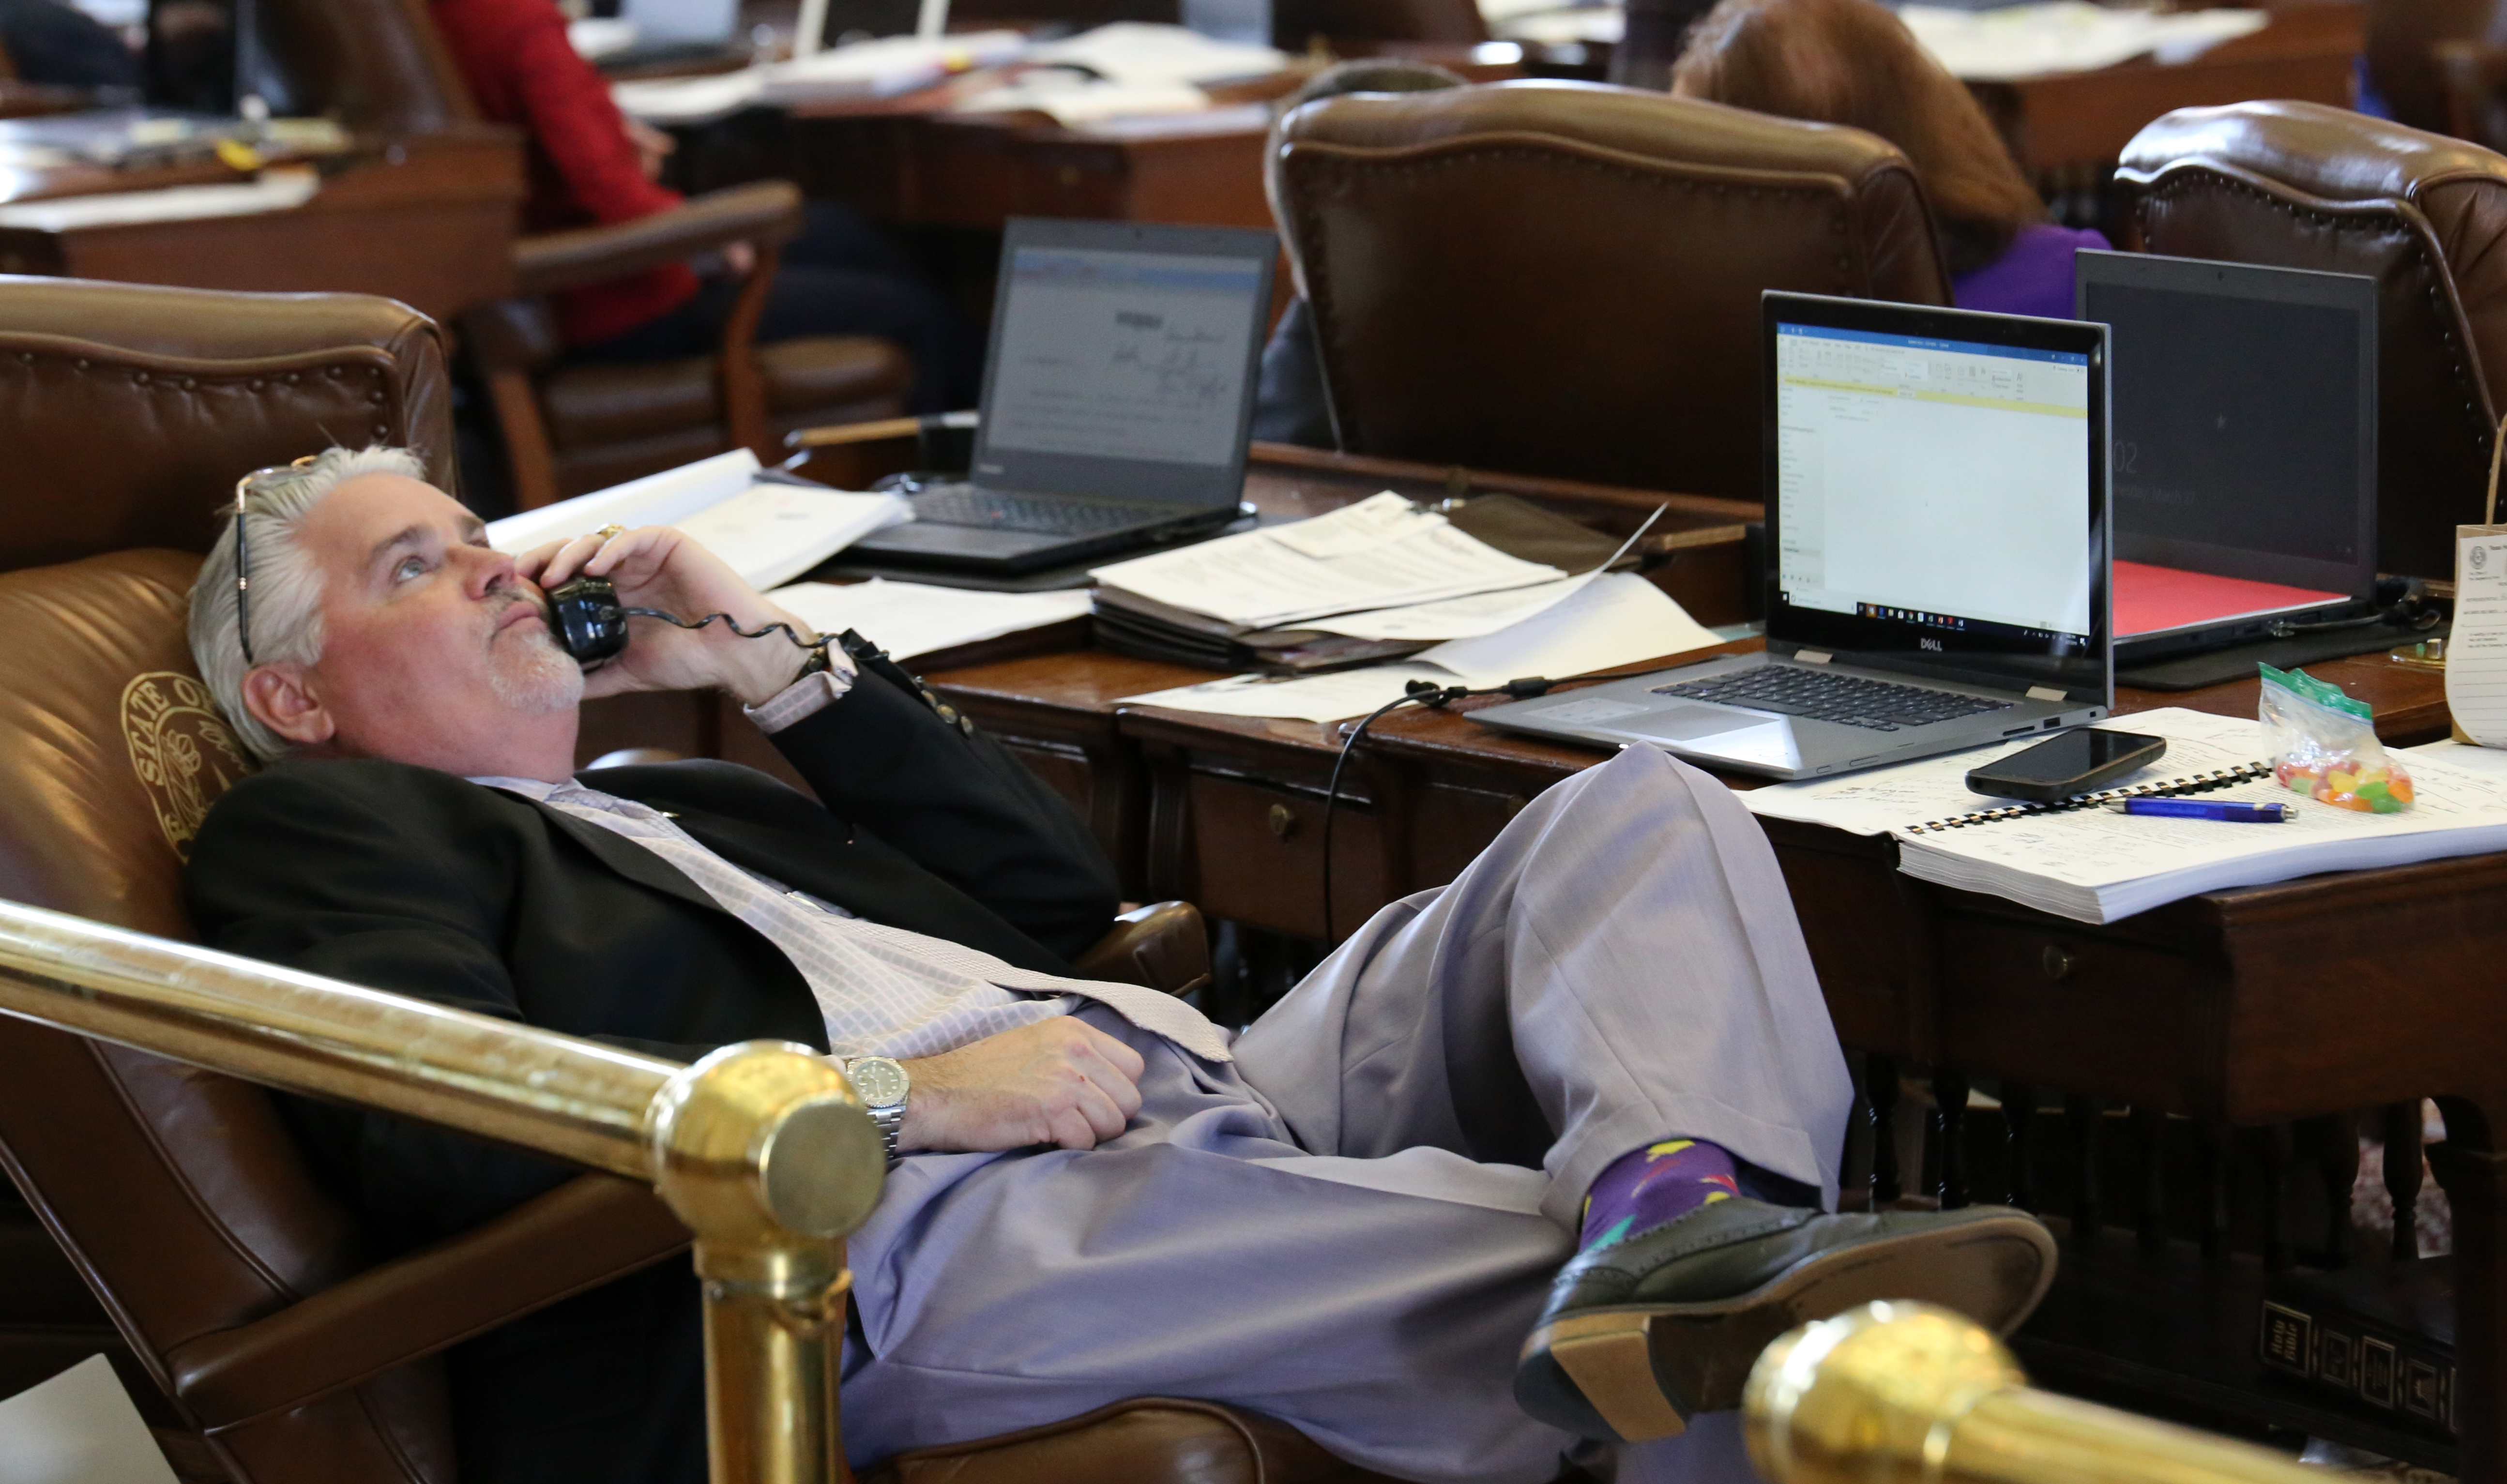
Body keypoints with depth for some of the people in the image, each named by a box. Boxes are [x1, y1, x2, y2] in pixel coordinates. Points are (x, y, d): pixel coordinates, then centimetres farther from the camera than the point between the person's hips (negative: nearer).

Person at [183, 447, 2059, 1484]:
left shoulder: (669, 801, 36)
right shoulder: (317, 831, 12)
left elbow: (1058, 879, 35)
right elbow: (448, 1136, -10)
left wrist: (778, 661, 26)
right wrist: (900, 1097, -15)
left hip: (1194, 1104, 9)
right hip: (904, 1243, -8)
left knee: (1643, 816, -10)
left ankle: (1674, 1217, -39)